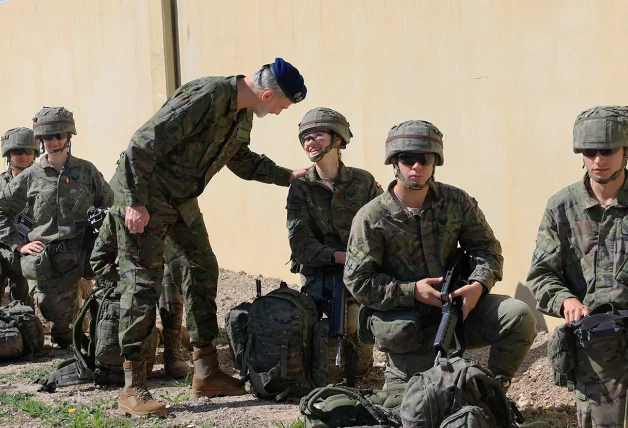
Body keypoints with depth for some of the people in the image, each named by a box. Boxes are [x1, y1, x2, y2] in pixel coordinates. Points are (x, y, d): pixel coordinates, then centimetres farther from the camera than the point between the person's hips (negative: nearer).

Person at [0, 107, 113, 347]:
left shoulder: (87, 171, 6)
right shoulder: (30, 177, 5)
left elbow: (109, 207, 13)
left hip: (79, 256, 0)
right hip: (43, 261, 0)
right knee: (55, 314, 1)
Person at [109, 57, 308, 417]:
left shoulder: (243, 114, 3)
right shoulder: (205, 97, -27)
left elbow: (241, 160, 22)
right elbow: (143, 145, -29)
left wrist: (287, 177, 15)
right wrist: (136, 203, -27)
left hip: (182, 199, 10)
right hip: (143, 194, -9)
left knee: (204, 270, 9)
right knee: (144, 283, -9)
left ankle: (207, 374, 17)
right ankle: (133, 388, -4)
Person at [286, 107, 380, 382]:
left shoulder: (363, 182, 0)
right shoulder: (300, 189, -1)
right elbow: (301, 245, -10)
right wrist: (344, 257, -23)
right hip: (319, 277, -1)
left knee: (360, 365, -5)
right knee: (328, 372, -14)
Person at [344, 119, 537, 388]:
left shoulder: (456, 202, 0)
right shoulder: (371, 219, -9)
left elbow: (486, 247, 4)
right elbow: (358, 281, -9)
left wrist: (478, 285, -17)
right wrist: (411, 291, -18)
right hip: (408, 325, -2)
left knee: (519, 316, -20)